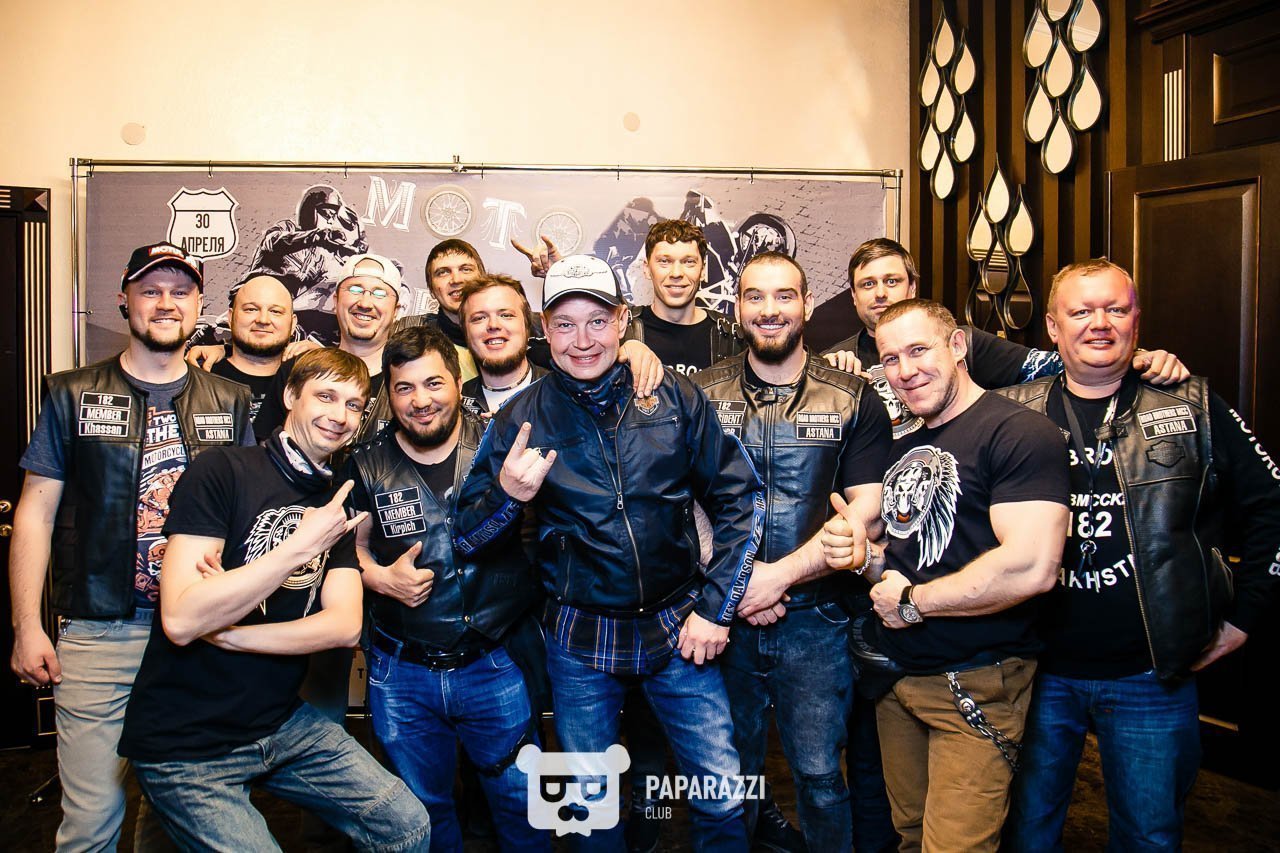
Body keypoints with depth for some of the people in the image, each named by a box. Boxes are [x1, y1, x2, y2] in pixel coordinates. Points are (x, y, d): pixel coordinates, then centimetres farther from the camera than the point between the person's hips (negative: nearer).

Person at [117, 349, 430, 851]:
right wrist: (301, 547, -24)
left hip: (283, 726, 6)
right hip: (186, 745, -5)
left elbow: (345, 625, -5)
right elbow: (181, 620, -23)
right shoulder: (222, 471, -13)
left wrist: (229, 632, -17)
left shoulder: (336, 504, 8)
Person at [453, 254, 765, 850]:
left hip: (678, 628, 0)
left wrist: (716, 607, -3)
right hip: (580, 640, 0)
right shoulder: (519, 420, -4)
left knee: (723, 799, 7)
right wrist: (507, 494, -24)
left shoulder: (674, 398, -3)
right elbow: (466, 538, -3)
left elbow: (740, 498, 2)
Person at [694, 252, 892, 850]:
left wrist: (779, 575, -14)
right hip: (724, 616, 1)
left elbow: (867, 515, -7)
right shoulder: (702, 394, 2)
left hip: (814, 617, -1)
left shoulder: (855, 402, 0)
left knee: (818, 774, 7)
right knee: (731, 772, 15)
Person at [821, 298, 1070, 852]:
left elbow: (1030, 568, -27)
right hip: (894, 678, 8)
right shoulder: (902, 447, 12)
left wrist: (910, 602, -15)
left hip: (975, 686, -7)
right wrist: (859, 555, -3)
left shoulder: (1021, 433, -15)